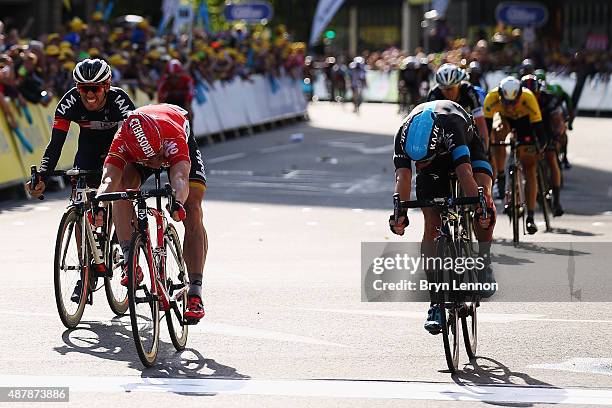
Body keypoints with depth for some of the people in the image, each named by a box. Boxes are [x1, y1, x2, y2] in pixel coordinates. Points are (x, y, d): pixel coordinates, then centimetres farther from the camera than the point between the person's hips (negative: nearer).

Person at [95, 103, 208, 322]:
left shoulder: (173, 137, -45)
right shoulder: (122, 141, -39)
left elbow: (180, 177, -59)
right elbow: (109, 179, -49)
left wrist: (178, 203, -79)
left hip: (182, 146, -2)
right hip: (136, 148, 2)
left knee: (193, 212, -19)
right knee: (123, 184, -30)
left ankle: (195, 293, -19)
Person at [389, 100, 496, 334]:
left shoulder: (452, 126, -42)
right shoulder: (404, 137, -34)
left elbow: (464, 172, -49)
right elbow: (403, 177, -42)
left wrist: (480, 210, -58)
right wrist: (400, 214, -57)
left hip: (467, 150, -2)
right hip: (435, 166, 2)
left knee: (484, 200, -31)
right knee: (432, 225, -11)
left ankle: (484, 260, -10)